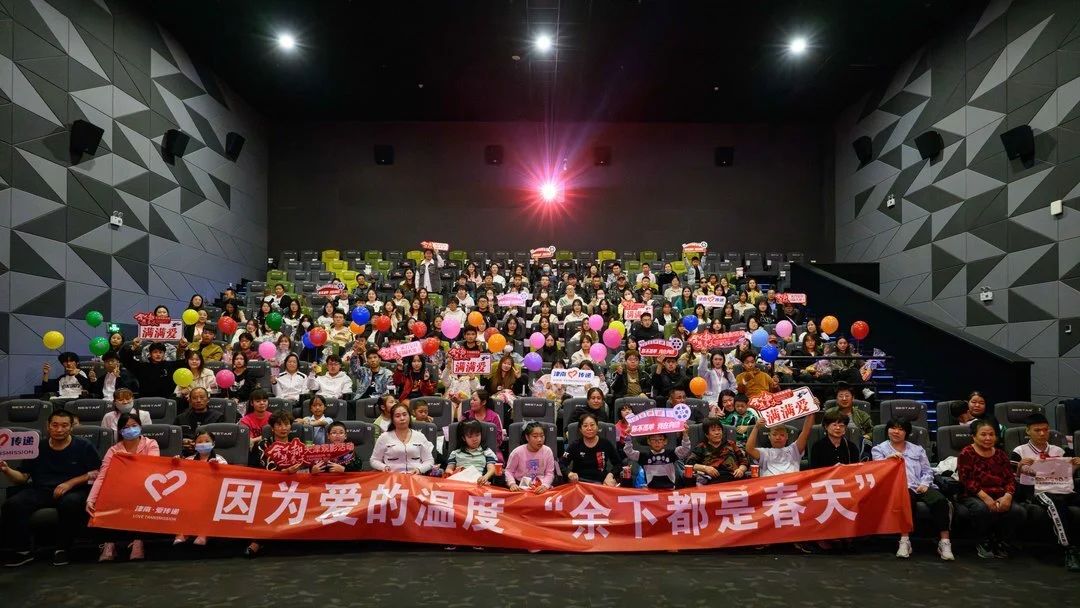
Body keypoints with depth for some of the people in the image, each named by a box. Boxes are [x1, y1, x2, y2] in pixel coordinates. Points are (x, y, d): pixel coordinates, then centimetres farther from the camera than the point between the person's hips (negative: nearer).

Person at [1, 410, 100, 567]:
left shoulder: (83, 446, 7)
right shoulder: (37, 449, 17)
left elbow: (97, 473, 2)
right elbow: (22, 477, 15)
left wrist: (70, 483, -10)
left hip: (72, 491, -3)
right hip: (39, 490, 4)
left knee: (71, 504, -37)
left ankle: (62, 549, -17)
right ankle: (22, 551, -9)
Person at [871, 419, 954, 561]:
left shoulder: (917, 449, 28)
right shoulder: (879, 449, 18)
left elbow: (927, 470, 18)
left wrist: (924, 484, -3)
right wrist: (887, 459, -19)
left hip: (921, 486, 4)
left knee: (940, 500, -28)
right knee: (907, 499, -38)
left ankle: (944, 542, -28)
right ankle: (904, 541, -37)